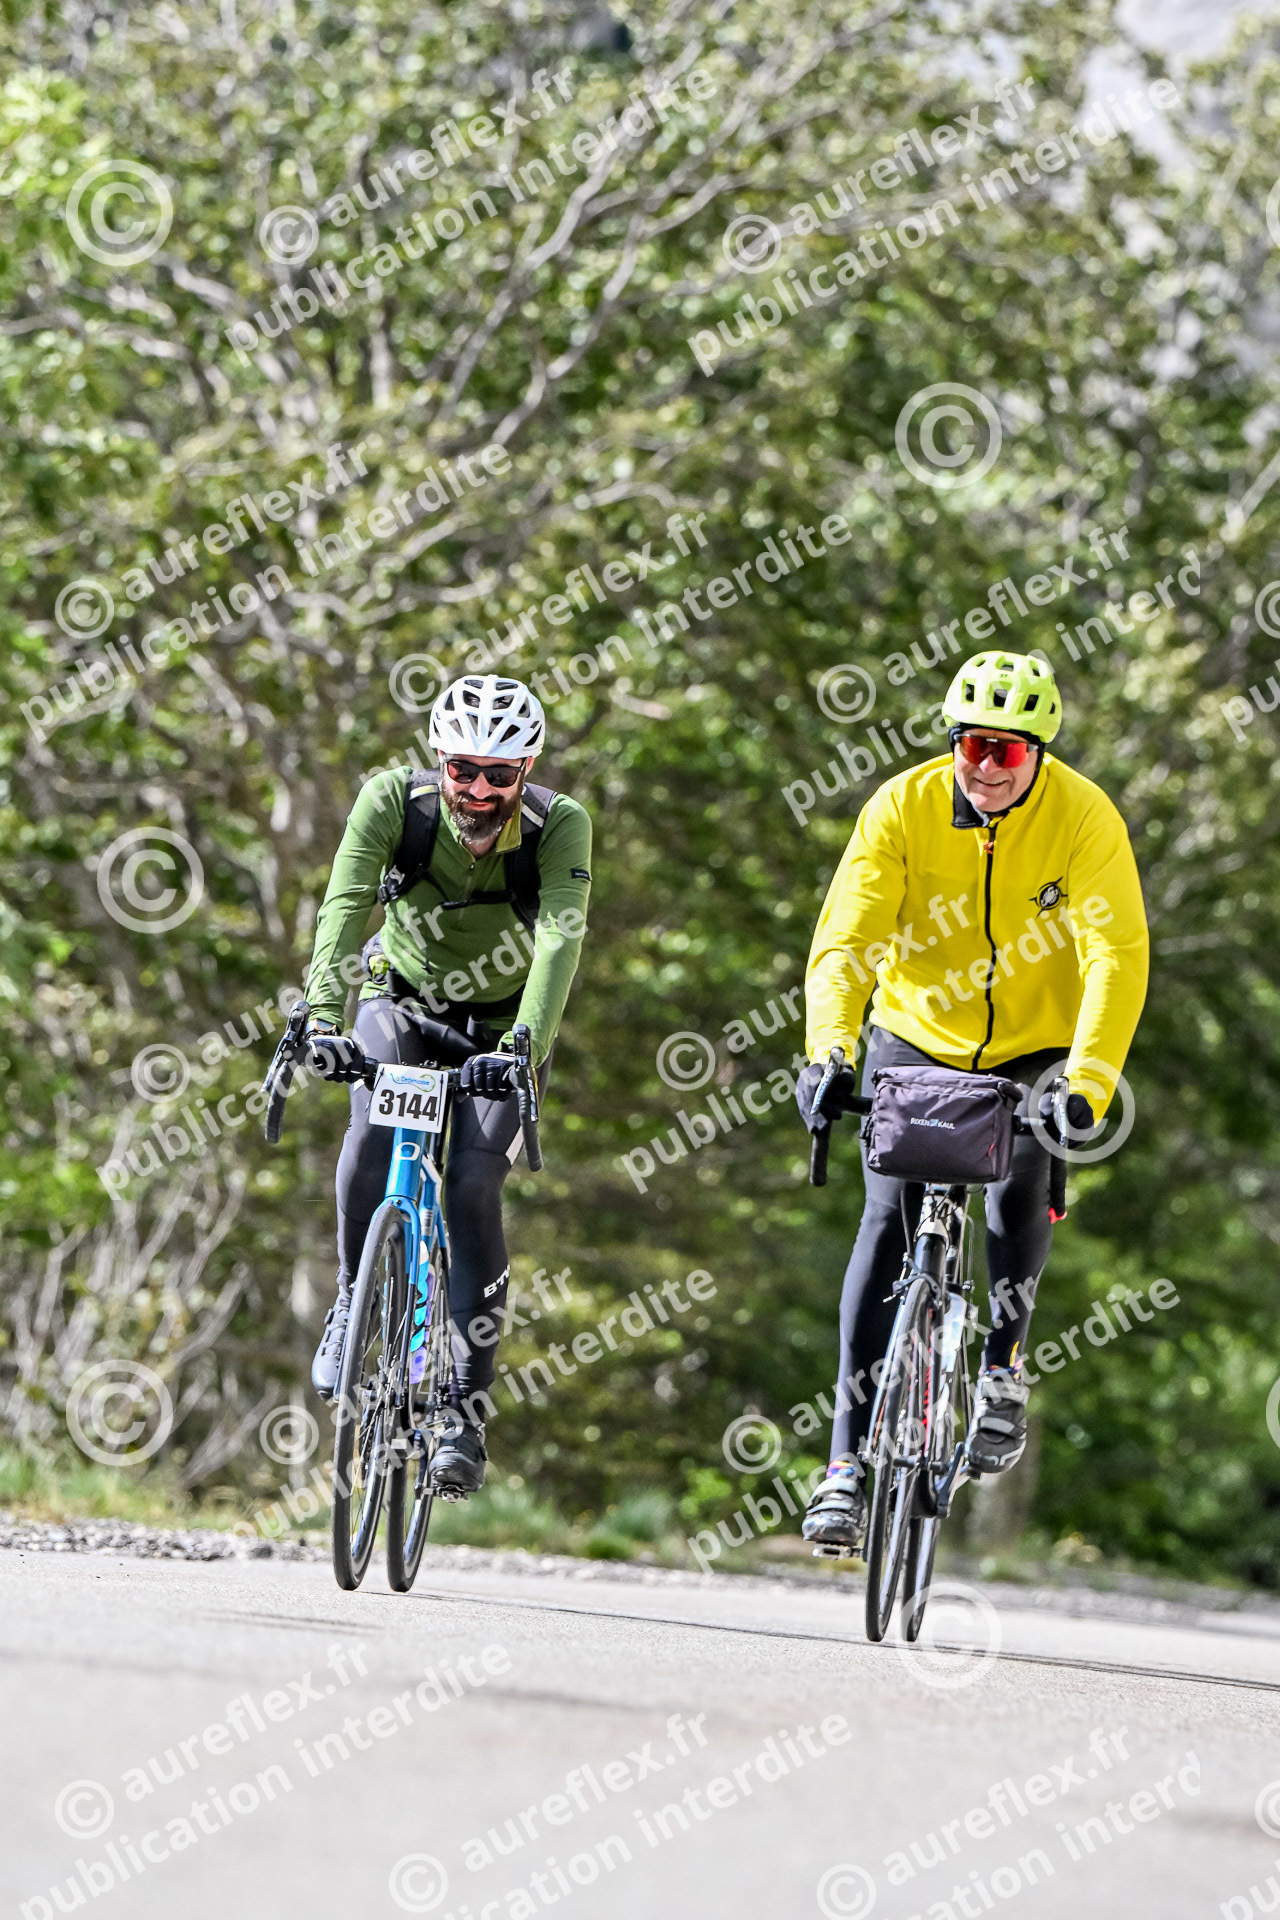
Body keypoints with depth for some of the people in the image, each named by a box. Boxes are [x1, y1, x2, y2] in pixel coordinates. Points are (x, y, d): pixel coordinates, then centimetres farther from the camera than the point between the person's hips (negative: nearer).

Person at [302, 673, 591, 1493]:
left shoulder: (561, 826, -28)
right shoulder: (396, 800, -25)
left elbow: (561, 939, -40)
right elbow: (346, 904, -35)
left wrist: (522, 1047, -55)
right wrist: (323, 1017, -50)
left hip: (504, 1023, -1)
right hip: (404, 999, 1)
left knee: (473, 1188, -18)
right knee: (374, 1138, -28)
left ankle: (468, 1412, -11)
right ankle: (354, 1305, -2)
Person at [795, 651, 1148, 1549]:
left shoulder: (1085, 818, -19)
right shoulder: (902, 808, -16)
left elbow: (1118, 958, -27)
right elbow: (846, 937, -24)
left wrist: (1087, 1085, -41)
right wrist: (829, 1051, -41)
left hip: (1036, 1053, -1)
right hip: (916, 1044, 1)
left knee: (1020, 1183, -29)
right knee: (890, 1219, -15)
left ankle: (1002, 1368, -5)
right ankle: (851, 1459, -14)